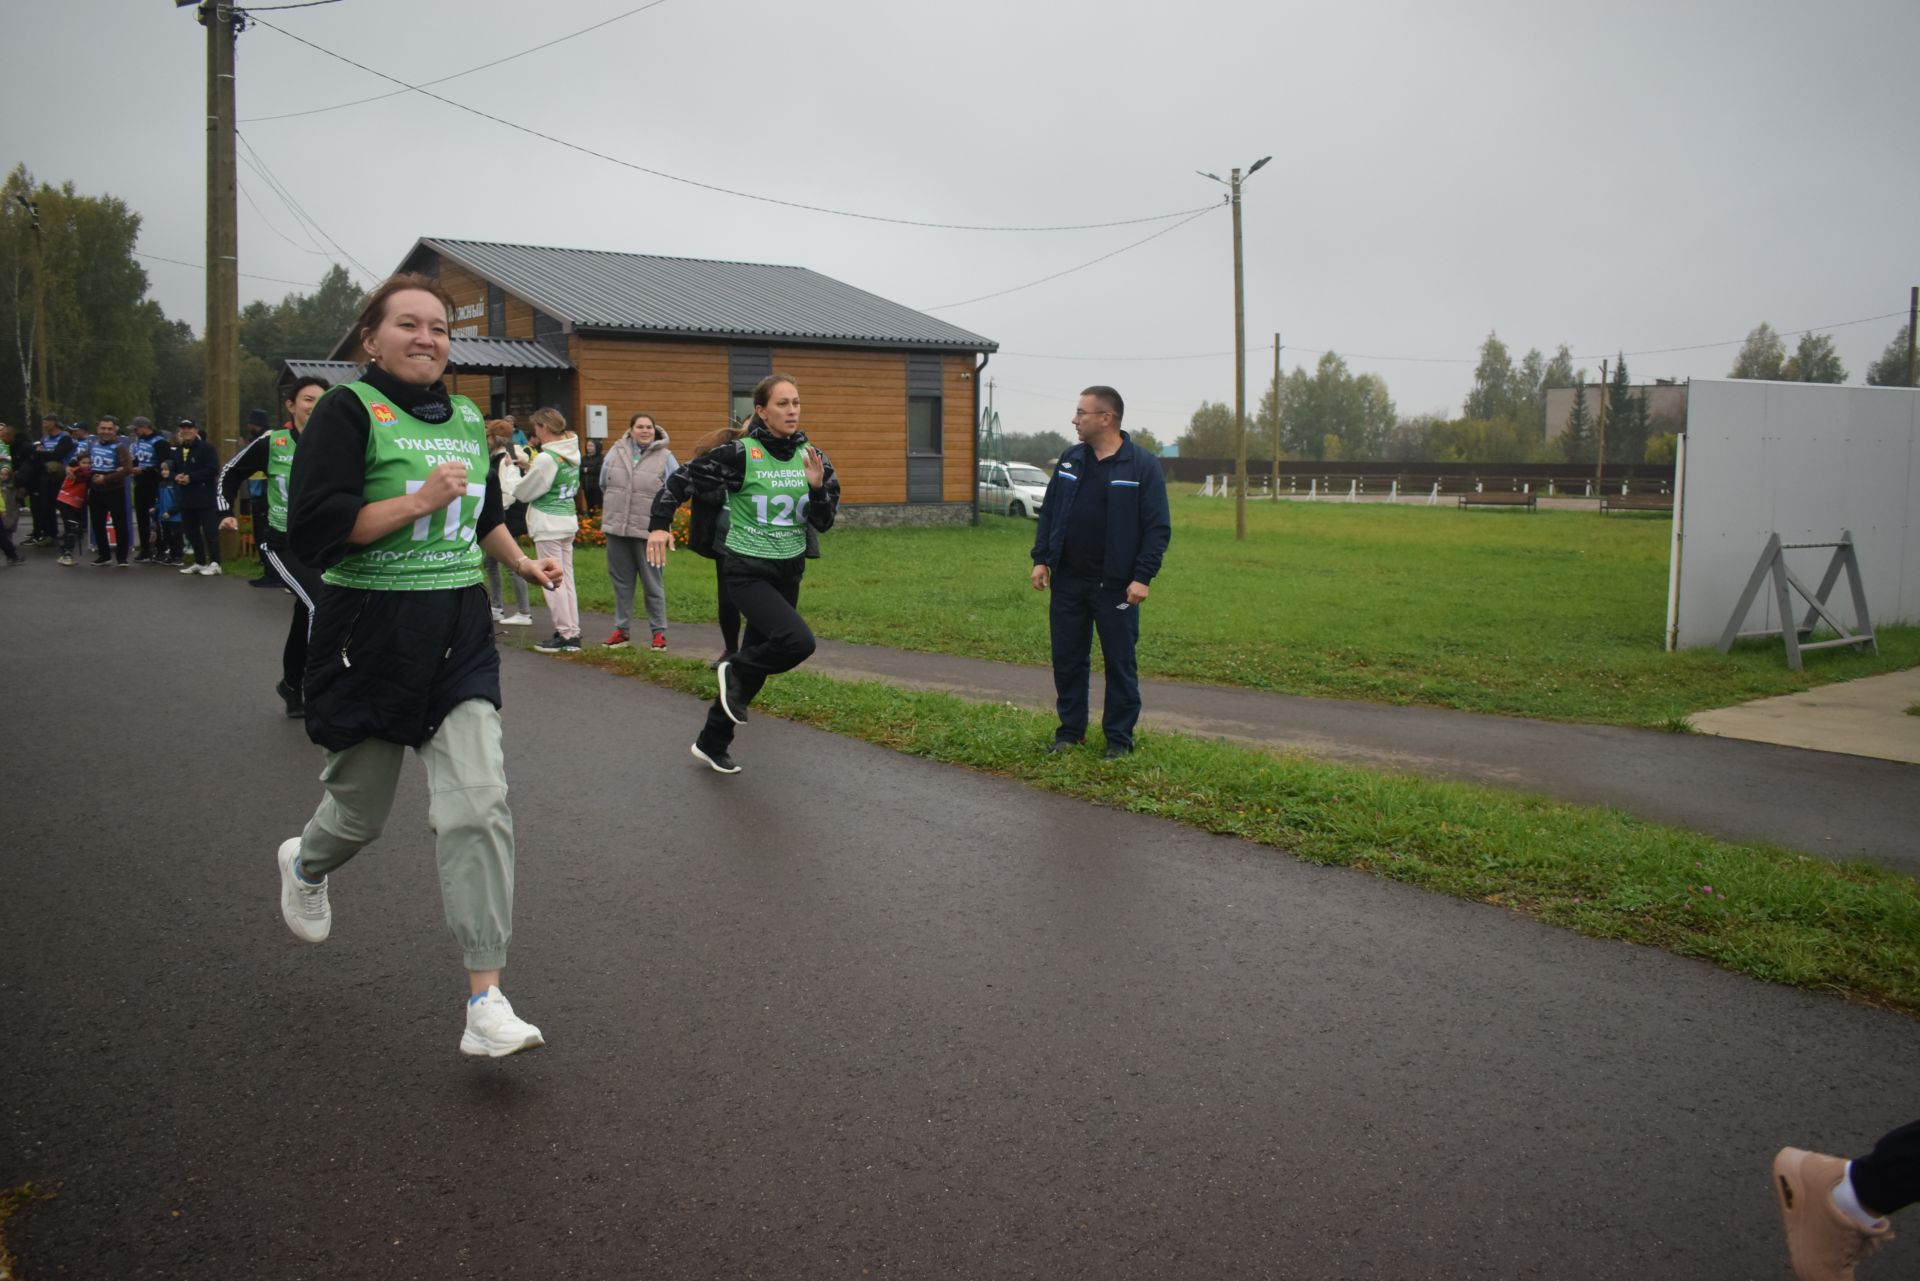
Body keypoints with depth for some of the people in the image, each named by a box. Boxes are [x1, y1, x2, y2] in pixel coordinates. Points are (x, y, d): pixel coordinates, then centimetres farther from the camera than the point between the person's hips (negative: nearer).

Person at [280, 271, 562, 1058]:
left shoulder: (466, 419, 12)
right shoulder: (349, 411, -8)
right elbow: (313, 527, -18)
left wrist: (522, 564, 16)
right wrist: (418, 500, -20)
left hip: (459, 633, 4)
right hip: (371, 635, -4)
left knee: (477, 807, -9)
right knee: (362, 812, 12)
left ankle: (485, 1002, -6)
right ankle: (304, 865, 52)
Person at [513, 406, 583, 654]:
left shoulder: (546, 458, -17)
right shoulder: (573, 453, 7)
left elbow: (524, 492, -9)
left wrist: (521, 474, 12)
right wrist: (530, 469, 9)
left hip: (548, 523, -8)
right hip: (568, 520, 8)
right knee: (567, 578, 11)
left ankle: (564, 632, 4)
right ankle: (573, 634, 13)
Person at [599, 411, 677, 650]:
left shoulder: (665, 458, -4)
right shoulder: (616, 453, 5)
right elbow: (604, 484, 18)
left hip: (648, 531, -3)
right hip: (616, 529, 4)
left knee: (653, 584, 1)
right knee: (621, 582, 12)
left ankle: (659, 631, 10)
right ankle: (622, 629, 21)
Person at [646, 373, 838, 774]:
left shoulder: (811, 457, 0)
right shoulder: (740, 454, -15)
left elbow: (823, 523, 1)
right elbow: (681, 480, -8)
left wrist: (817, 487, -16)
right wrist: (660, 525, -18)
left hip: (789, 571, 6)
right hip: (748, 571, -6)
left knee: (757, 659, 13)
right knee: (799, 640, -26)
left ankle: (711, 744, 30)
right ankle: (735, 673, 4)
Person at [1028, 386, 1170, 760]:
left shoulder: (1142, 465, -6)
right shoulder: (1070, 459, 9)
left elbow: (1158, 527, -8)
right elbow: (1048, 513, 13)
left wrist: (1142, 576, -15)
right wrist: (1041, 559, 4)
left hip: (1115, 586, -4)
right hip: (1067, 582, 5)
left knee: (1120, 664, 4)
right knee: (1067, 660, 10)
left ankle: (1119, 739, 15)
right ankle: (1070, 731, 23)